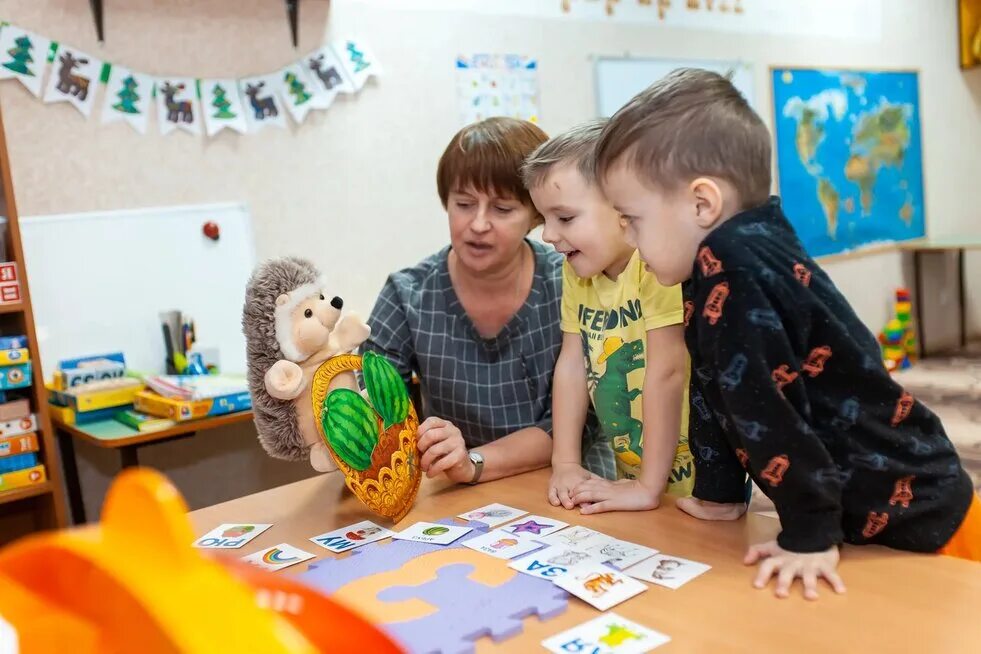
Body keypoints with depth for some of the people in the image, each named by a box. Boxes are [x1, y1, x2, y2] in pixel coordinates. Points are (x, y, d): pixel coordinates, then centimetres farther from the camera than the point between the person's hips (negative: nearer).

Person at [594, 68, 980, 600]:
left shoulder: (732, 268, -27)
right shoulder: (736, 263, 3)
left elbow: (768, 406, -27)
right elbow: (716, 391, 8)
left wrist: (809, 535, -21)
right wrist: (717, 494, 12)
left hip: (912, 521, -9)